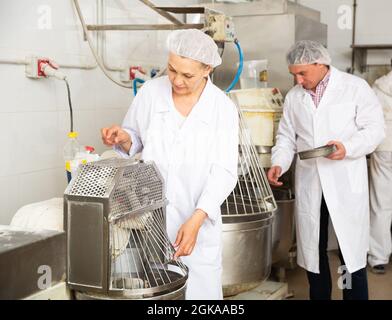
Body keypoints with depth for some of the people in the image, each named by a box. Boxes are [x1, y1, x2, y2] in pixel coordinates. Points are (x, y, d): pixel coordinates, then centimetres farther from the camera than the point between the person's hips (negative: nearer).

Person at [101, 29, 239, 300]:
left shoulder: (223, 108, -6)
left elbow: (224, 172, -10)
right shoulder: (150, 92, -1)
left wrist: (196, 220, -21)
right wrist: (124, 139, -11)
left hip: (197, 219, -1)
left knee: (200, 288, 2)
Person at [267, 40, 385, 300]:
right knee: (312, 249, 12)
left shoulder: (355, 87, -2)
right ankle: (319, 296, 28)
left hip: (346, 184, -4)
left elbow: (375, 128, -5)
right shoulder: (294, 97, 11)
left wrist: (348, 147, -23)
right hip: (309, 185, 4)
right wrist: (279, 164, -3)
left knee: (351, 250, 0)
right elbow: (286, 137, 15)